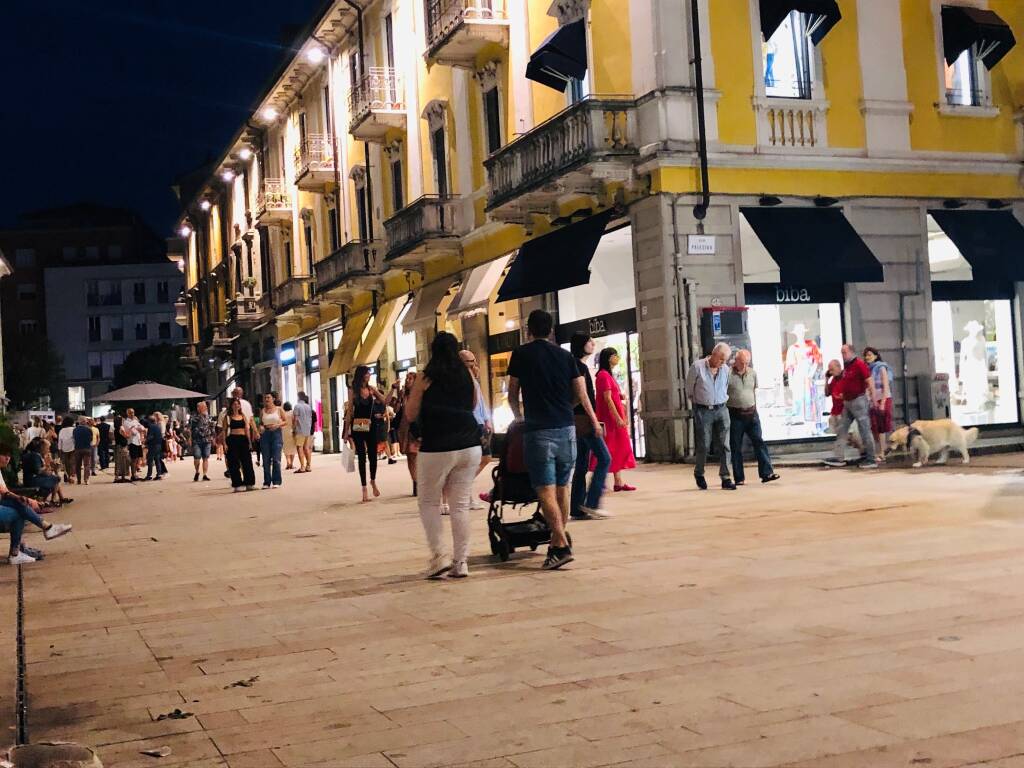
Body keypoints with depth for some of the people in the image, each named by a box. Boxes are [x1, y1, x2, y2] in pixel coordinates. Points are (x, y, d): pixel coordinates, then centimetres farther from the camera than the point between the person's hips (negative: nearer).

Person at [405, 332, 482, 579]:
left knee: (429, 502, 10)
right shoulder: (468, 375, 6)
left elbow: (410, 414, 3)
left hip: (437, 450, -3)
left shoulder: (426, 379, -4)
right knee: (460, 505, 7)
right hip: (469, 447, 3)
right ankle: (461, 562, 6)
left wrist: (413, 392, 17)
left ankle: (439, 555, -3)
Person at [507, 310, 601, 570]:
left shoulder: (522, 354, 1)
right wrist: (594, 421, 26)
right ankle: (558, 539, 20)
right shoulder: (565, 355, 9)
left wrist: (518, 417, 26)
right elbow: (581, 394, 8)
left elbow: (513, 395, 7)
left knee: (546, 491, -7)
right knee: (562, 488, 14)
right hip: (566, 428, 4)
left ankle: (561, 546, -17)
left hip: (538, 431, -4)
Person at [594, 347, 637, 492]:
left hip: (615, 417, 10)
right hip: (609, 418, -10)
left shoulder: (609, 375, 17)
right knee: (609, 449, -8)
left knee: (619, 449, 9)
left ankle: (619, 482, 11)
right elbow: (607, 398, -19)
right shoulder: (604, 375, -13)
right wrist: (618, 418, -22)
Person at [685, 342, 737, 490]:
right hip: (703, 411, -3)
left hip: (721, 410, 3)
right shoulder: (697, 367, -7)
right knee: (703, 445, 0)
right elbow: (689, 390, 5)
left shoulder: (725, 369, 5)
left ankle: (725, 478, -1)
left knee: (725, 445, -4)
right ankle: (699, 474, 23)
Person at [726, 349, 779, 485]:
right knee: (736, 447, 3)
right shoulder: (728, 374, -9)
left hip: (751, 413, 4)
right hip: (735, 415, -4)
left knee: (759, 442, -2)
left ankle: (766, 473, -3)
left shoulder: (753, 373, 7)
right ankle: (739, 478, 9)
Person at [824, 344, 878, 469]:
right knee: (841, 429, 7)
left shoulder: (859, 364, -13)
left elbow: (870, 382, -16)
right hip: (847, 402, 9)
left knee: (864, 430, -4)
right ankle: (838, 457, 8)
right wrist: (842, 394, 14)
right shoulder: (846, 367, 13)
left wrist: (873, 401, -20)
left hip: (859, 401, -9)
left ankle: (871, 460, 2)